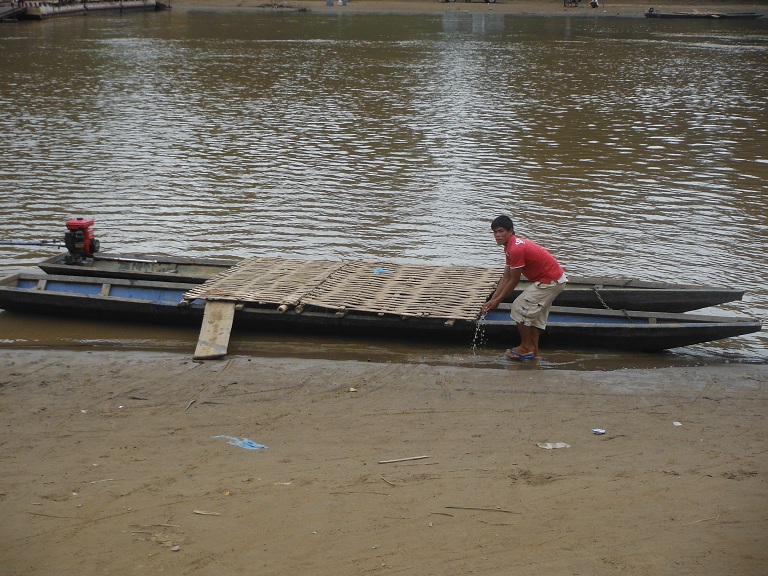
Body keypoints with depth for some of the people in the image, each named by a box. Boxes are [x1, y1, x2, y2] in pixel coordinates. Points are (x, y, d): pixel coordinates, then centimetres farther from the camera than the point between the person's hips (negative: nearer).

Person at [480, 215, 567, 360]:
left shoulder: (516, 249, -24)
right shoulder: (511, 246, 9)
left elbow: (514, 281, -15)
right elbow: (506, 277, 12)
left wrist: (497, 301, -4)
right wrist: (492, 300, 8)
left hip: (550, 282, -10)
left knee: (520, 308, -4)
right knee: (535, 315, 17)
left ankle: (526, 348, 6)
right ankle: (534, 352, 24)